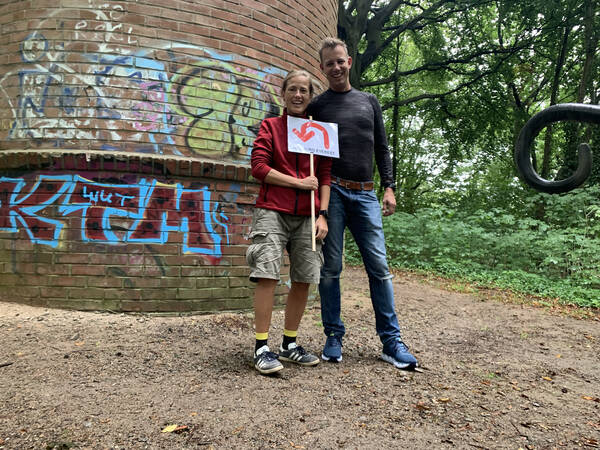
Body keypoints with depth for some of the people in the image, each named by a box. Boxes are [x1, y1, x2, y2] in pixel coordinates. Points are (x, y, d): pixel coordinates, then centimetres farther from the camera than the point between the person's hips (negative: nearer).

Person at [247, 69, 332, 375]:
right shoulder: (270, 126, 8)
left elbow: (325, 177, 10)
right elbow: (259, 167, -3)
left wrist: (323, 215, -1)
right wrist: (299, 183, -7)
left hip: (307, 216, 3)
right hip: (272, 211, -3)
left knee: (303, 279, 4)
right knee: (267, 275, -10)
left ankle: (289, 344, 18)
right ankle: (261, 348, -1)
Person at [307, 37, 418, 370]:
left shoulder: (369, 101, 18)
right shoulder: (317, 106, 10)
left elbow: (381, 148, 17)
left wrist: (389, 187, 6)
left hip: (365, 194, 2)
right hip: (331, 192, -2)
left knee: (379, 267, -1)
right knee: (330, 268, 0)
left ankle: (391, 341, 7)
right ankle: (334, 336, 12)